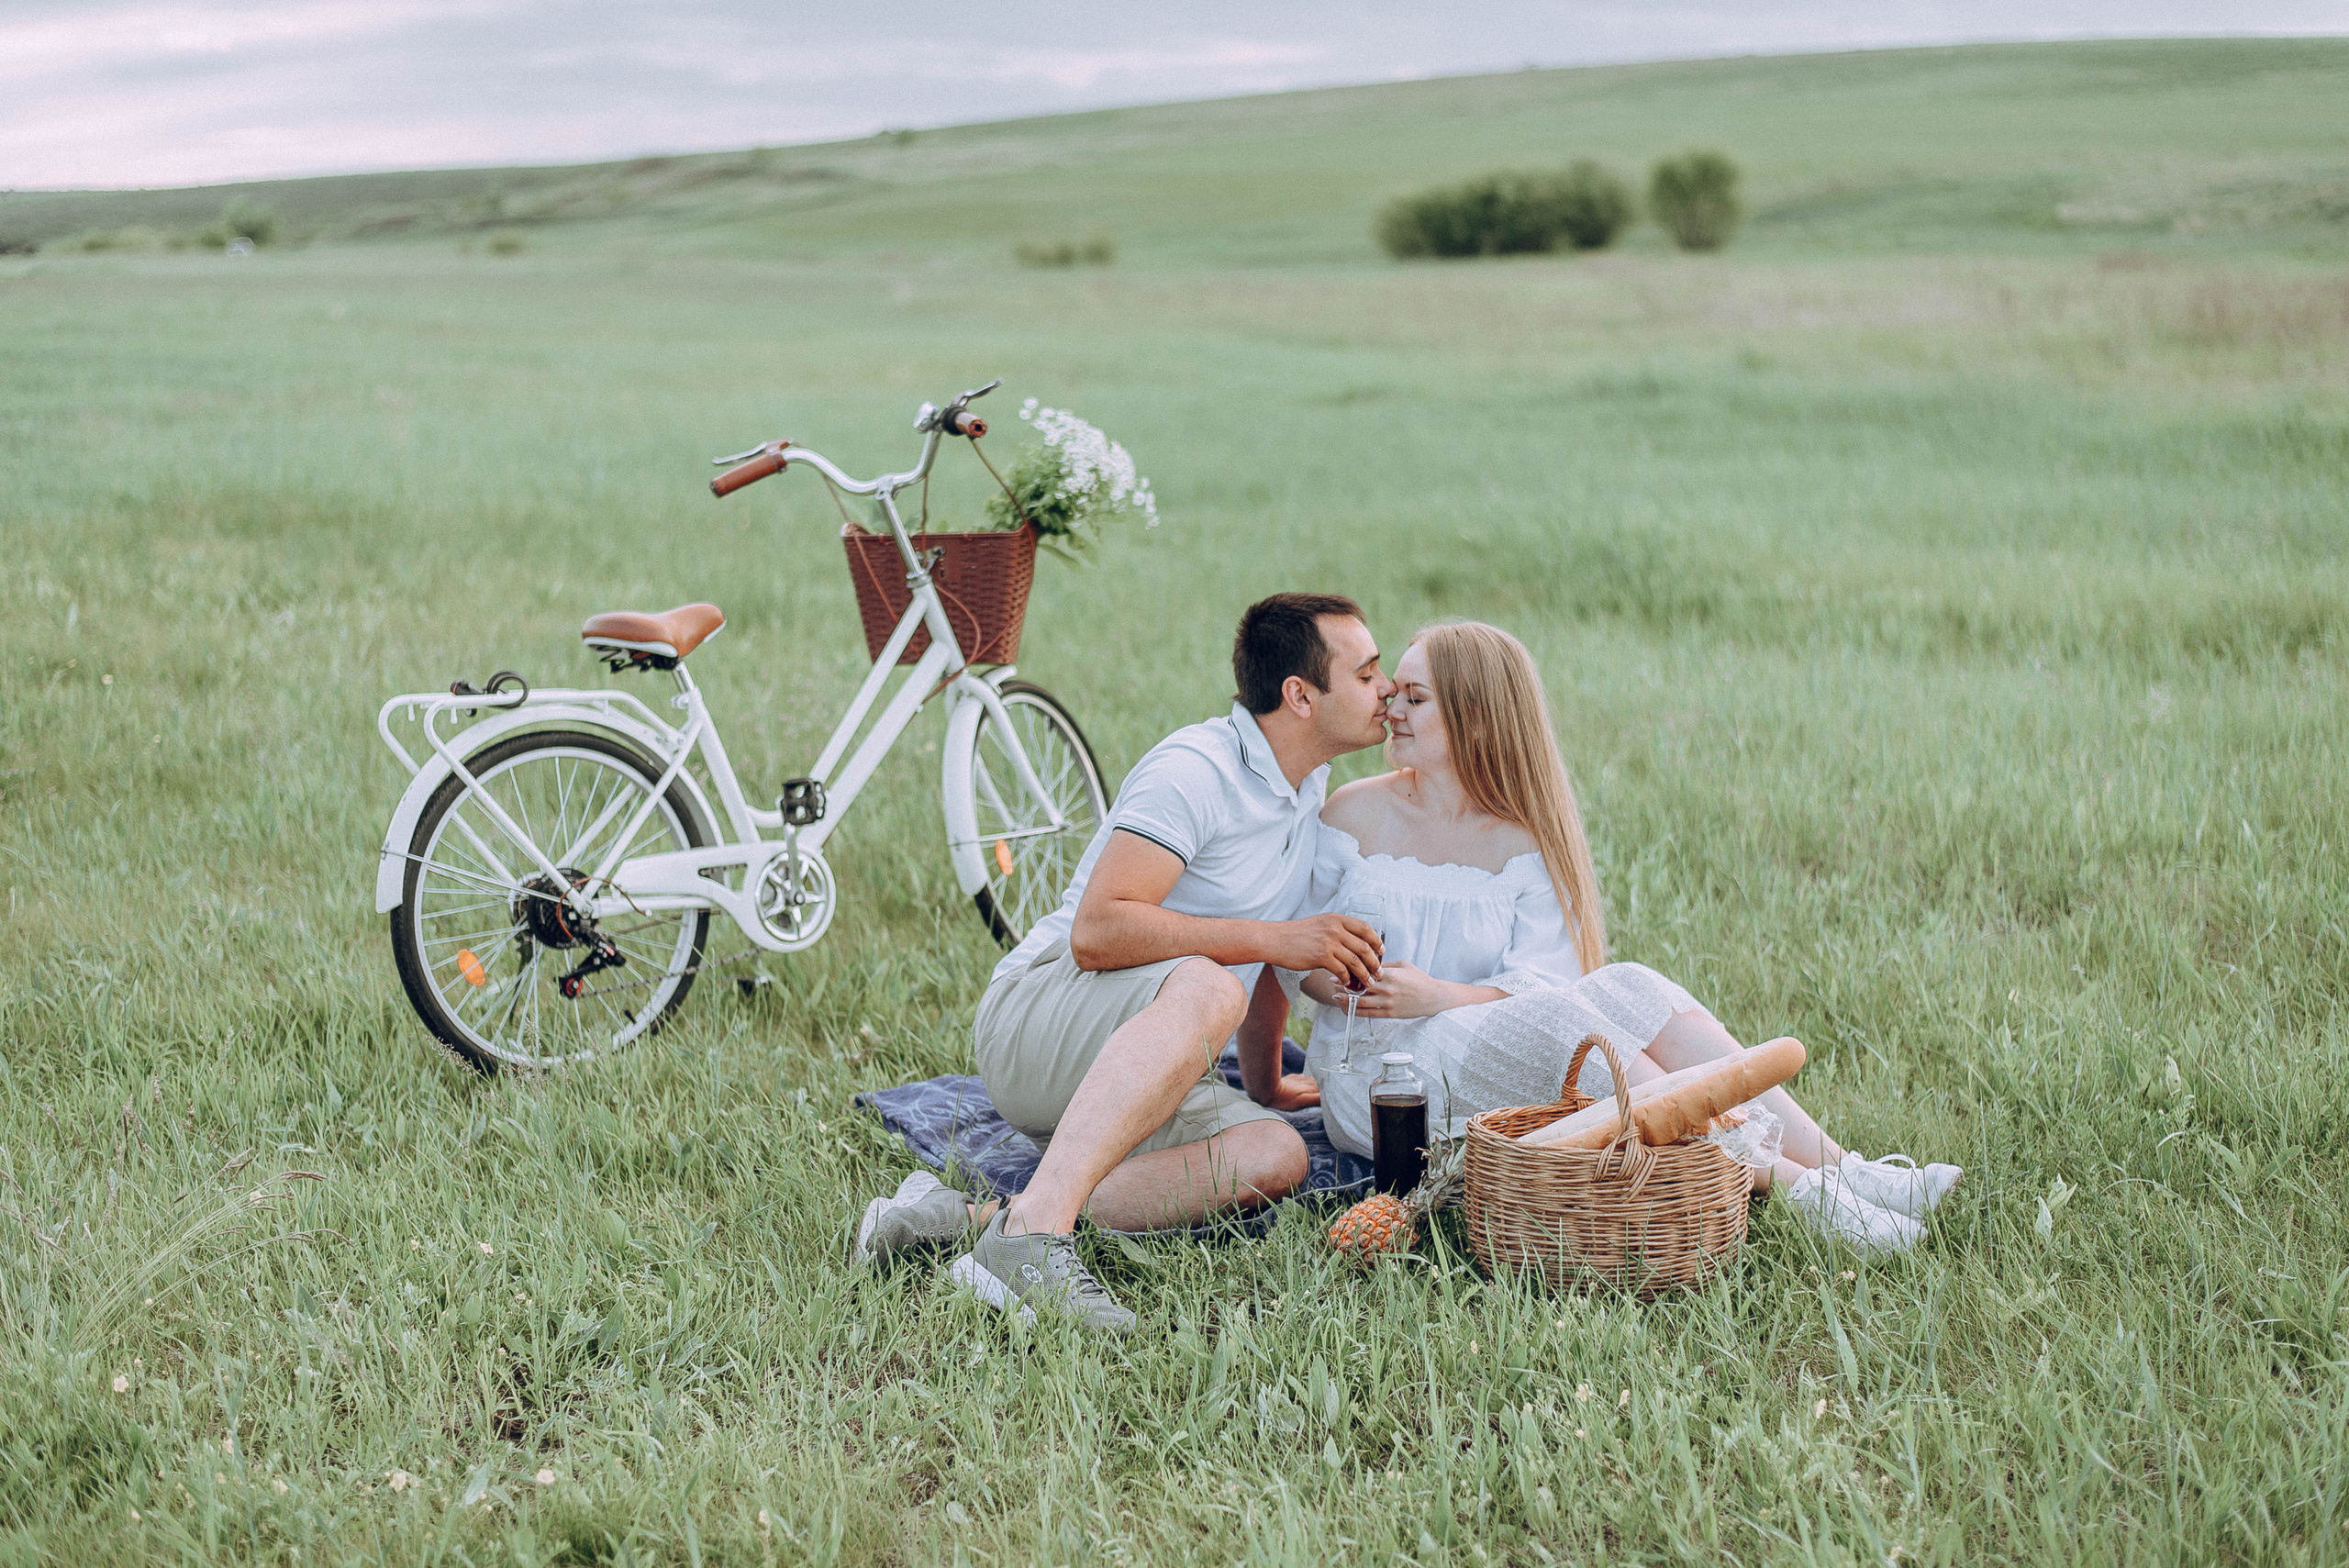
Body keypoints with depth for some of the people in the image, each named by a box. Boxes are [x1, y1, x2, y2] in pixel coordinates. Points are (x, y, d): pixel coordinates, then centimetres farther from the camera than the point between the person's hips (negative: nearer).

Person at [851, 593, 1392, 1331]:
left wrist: (1264, 1080, 34)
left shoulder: (1309, 787, 15)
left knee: (1273, 1156, -24)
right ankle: (1033, 1231, -49)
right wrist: (1274, 939, -25)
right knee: (1203, 989, -39)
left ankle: (973, 1216, -29)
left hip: (1148, 1065, 8)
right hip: (1038, 1012, -8)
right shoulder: (1197, 769, -15)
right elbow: (1097, 931, -26)